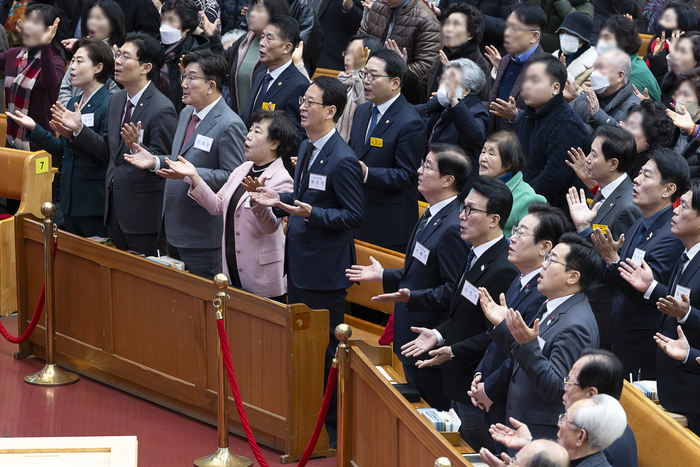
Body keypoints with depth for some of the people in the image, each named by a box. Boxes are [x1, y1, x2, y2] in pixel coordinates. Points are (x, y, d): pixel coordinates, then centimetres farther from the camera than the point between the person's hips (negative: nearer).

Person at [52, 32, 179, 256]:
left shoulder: (162, 110, -17)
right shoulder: (116, 100, 10)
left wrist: (137, 147, -35)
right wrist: (79, 129, 7)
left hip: (144, 212, -8)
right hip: (115, 208, 8)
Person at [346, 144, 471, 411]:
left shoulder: (453, 228, -23)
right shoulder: (431, 216, 12)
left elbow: (454, 290, -24)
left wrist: (412, 297, -31)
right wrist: (383, 276, 23)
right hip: (412, 339, 11)